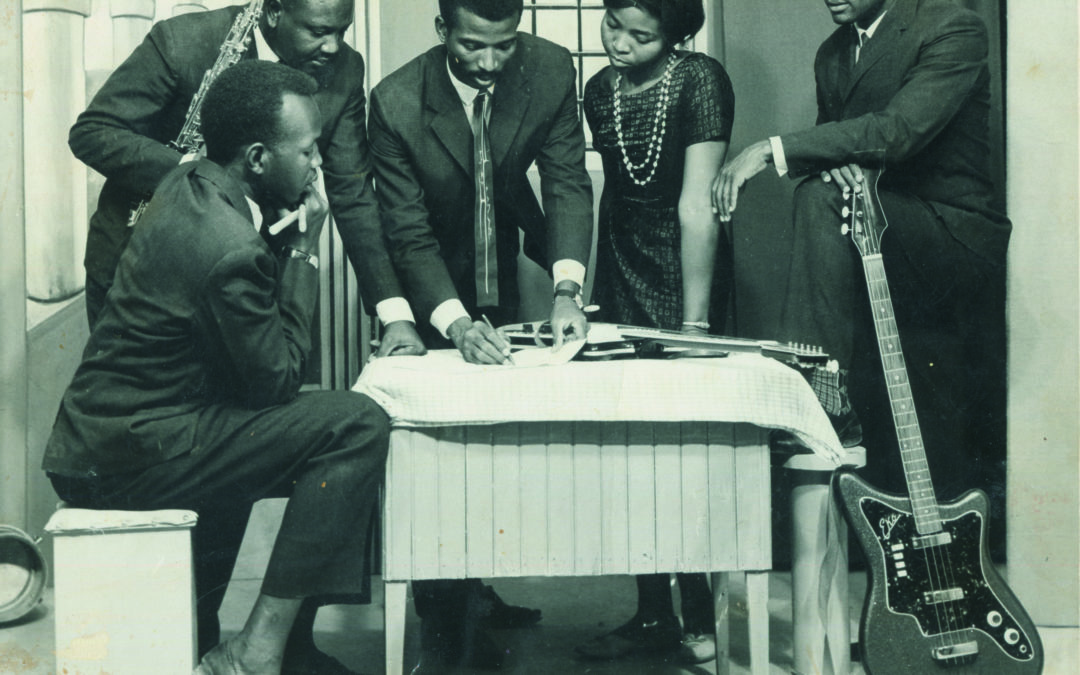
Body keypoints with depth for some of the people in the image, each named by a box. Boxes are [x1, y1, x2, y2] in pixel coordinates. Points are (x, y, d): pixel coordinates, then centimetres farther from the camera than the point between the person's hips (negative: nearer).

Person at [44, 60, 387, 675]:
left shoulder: (187, 186, 6)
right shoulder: (229, 249, -24)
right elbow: (277, 378, -13)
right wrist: (305, 250, -8)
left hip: (90, 441, 10)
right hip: (127, 458, -10)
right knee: (358, 426, -15)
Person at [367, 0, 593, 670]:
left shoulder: (551, 71, -20)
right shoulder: (396, 103, -27)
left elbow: (567, 181, -19)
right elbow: (409, 234, -26)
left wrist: (567, 288, -34)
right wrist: (455, 323, -40)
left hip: (505, 268, 3)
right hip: (430, 287, -3)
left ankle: (477, 590, 26)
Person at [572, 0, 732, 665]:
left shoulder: (699, 80, -13)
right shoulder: (600, 90, 7)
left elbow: (697, 206, -18)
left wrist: (695, 321, -20)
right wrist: (582, 287, 10)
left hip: (684, 277, -6)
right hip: (621, 278, 6)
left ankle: (698, 616, 11)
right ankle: (655, 615, 16)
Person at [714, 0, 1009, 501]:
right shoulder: (832, 54, 13)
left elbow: (900, 130, -27)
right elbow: (830, 144, 15)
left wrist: (773, 151, -30)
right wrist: (833, 165, -13)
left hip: (957, 236, -7)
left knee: (821, 200, -30)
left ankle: (824, 399, -30)